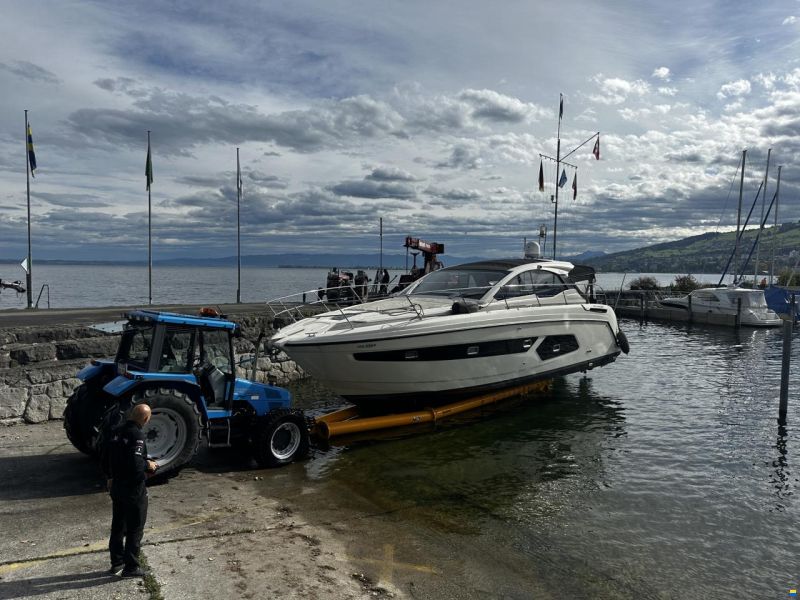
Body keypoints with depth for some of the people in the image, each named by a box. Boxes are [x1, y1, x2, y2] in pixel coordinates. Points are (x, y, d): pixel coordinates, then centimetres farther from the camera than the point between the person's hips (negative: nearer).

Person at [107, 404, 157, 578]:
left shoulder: (117, 432, 2)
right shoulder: (137, 435, -24)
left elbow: (109, 457, 13)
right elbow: (135, 464, -31)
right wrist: (148, 465, -11)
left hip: (117, 486, 8)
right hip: (134, 489, -8)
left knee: (117, 526, 19)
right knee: (135, 529, 6)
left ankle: (116, 563, 31)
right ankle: (131, 567, 14)